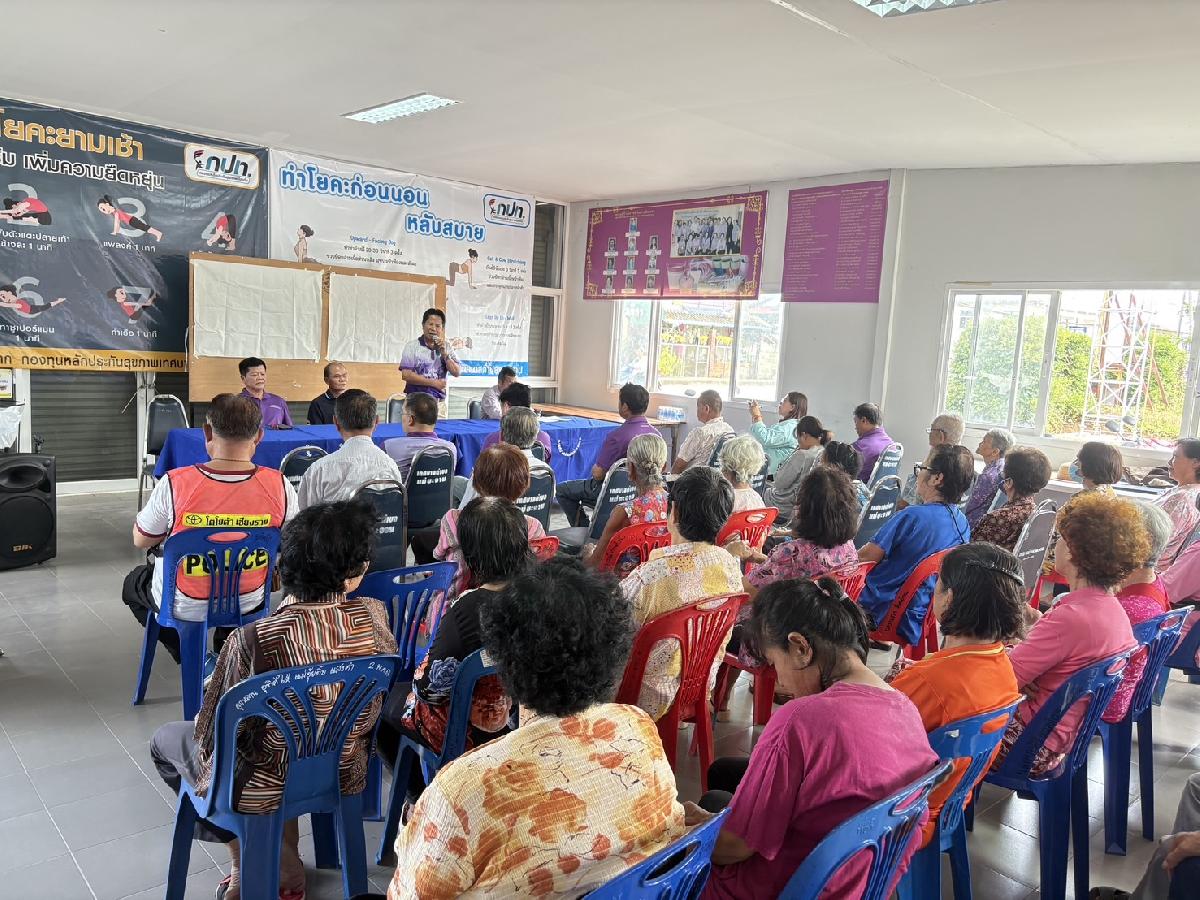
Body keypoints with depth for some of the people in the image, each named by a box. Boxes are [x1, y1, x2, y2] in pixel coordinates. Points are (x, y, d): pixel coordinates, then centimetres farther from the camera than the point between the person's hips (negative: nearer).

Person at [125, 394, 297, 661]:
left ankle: (183, 651, 21)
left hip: (184, 607, -1)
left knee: (133, 583, 32)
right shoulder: (279, 485, -22)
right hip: (247, 604, 1)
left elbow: (141, 540, -8)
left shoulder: (176, 484, -26)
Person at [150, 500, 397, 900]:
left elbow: (216, 735, -15)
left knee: (165, 740, 23)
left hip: (264, 791, -4)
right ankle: (287, 865, 29)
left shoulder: (253, 640, -30)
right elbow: (376, 711, -2)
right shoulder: (374, 617, -20)